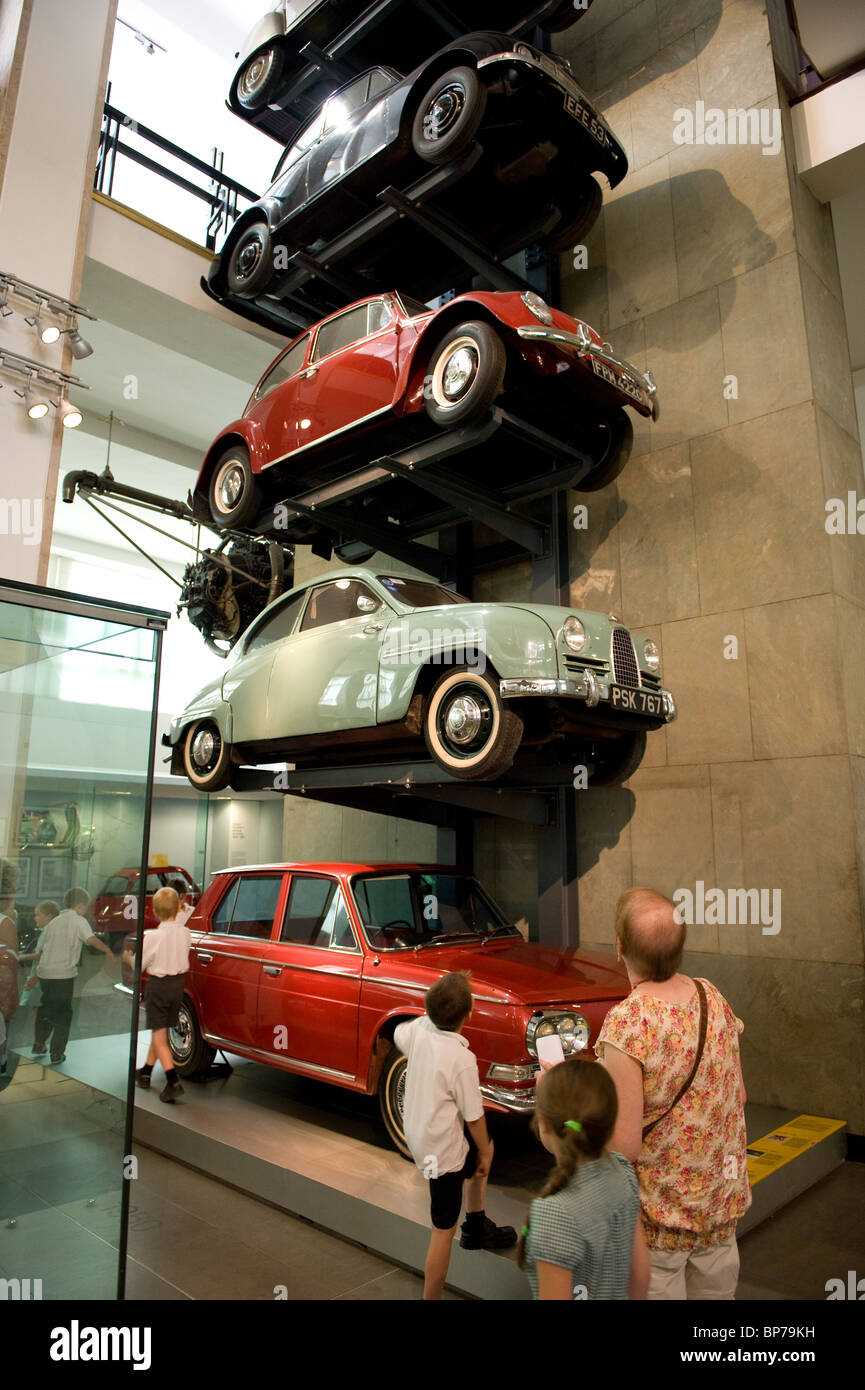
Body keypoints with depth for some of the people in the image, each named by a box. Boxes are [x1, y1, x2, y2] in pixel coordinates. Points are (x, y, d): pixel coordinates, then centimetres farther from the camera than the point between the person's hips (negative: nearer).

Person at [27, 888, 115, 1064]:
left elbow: (39, 952, 18)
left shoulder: (53, 923, 14)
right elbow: (91, 939, -22)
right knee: (63, 1014, 7)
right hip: (64, 975, -6)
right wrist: (107, 950, -6)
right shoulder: (79, 921, -5)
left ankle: (39, 1045, 34)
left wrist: (35, 976, 27)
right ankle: (57, 1054, 10)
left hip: (45, 973, 6)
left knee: (46, 1009, 25)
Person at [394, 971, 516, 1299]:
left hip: (416, 1133, 8)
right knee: (443, 1230, 8)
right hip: (442, 1151, -8)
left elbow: (399, 1034, 12)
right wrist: (484, 1155, 0)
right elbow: (474, 1117, -18)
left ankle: (476, 1226, 40)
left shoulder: (420, 1028, -13)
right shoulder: (462, 1059, -30)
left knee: (484, 1144, 29)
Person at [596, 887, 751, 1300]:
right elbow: (737, 1099, 5)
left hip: (658, 1216, -6)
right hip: (722, 1204, 6)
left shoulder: (627, 1023, -30)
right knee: (716, 1290, 24)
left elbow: (624, 1148, -24)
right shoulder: (714, 998, -9)